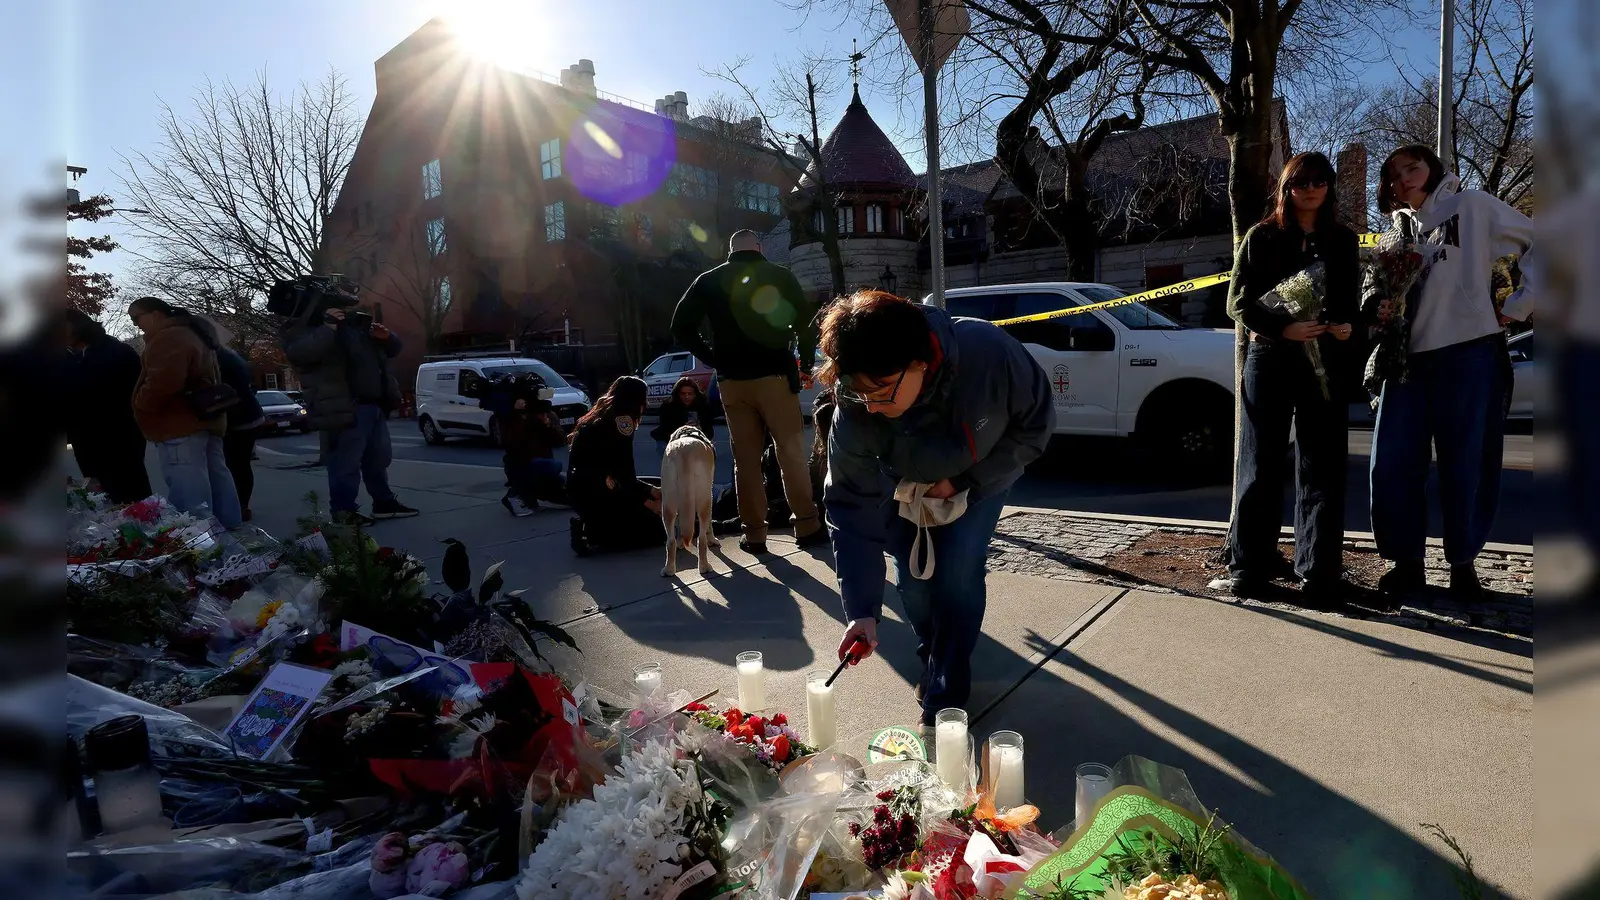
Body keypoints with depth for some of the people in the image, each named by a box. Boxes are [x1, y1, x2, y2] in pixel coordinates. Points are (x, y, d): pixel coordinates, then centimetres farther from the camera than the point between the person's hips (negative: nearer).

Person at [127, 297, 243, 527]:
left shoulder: (168, 337, -13)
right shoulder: (191, 333, 23)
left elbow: (163, 381, -26)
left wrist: (139, 406, -10)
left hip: (180, 426, -11)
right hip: (206, 420, 11)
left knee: (190, 498, -13)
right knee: (217, 481, 12)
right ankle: (229, 530, 17)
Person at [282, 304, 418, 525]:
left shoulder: (357, 323, 23)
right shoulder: (306, 327, 2)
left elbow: (393, 350, 26)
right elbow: (297, 353, -21)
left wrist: (386, 337, 2)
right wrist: (328, 328, -21)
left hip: (376, 406, 7)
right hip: (346, 410, -7)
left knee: (379, 459, 16)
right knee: (346, 464, -8)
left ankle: (384, 502, 28)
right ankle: (343, 512, 1)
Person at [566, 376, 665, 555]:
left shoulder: (603, 418, 16)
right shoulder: (622, 419, -13)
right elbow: (624, 477, -13)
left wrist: (651, 490, 12)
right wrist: (647, 502, -3)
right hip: (594, 496, -10)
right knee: (656, 530, -1)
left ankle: (590, 527, 9)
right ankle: (593, 534, -7)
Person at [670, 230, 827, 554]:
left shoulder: (709, 281, 8)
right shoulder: (778, 275, 1)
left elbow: (681, 326, 5)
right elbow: (805, 320, -4)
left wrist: (714, 358, 9)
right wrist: (806, 364, 6)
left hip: (731, 381, 3)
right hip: (773, 376, -2)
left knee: (745, 458, 7)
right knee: (791, 450, 3)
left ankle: (754, 534, 8)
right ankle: (807, 525, 1)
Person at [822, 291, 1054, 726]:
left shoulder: (990, 353, -40)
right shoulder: (855, 409, -35)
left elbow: (1035, 425, -21)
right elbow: (852, 509, -28)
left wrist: (965, 481, -26)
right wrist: (862, 610, -32)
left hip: (980, 476, -1)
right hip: (907, 483, 2)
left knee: (957, 572, -14)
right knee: (912, 577, -3)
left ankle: (947, 699, 4)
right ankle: (933, 661, 30)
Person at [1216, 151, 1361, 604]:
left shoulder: (1344, 240, 13)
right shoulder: (1262, 236, 4)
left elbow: (1352, 300, 17)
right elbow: (1238, 301, -3)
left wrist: (1348, 325, -6)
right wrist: (1284, 327, -18)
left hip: (1327, 363, 2)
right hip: (1270, 359, -2)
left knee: (1321, 469, 1)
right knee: (1260, 467, 1)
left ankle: (1319, 574, 7)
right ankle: (1248, 569, 8)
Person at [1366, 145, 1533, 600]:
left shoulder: (1473, 206, 6)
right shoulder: (1397, 230, 19)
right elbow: (1381, 285, 20)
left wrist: (1515, 308, 1)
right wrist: (1379, 303, -4)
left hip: (1469, 353, -4)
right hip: (1406, 358, 4)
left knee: (1466, 466, 0)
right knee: (1392, 466, -2)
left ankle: (1463, 563, 14)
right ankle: (1406, 561, 10)